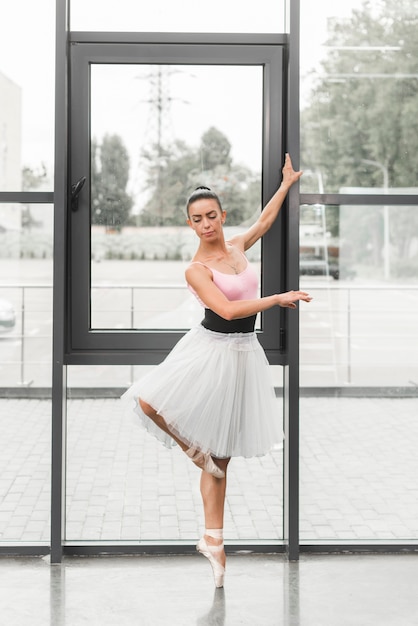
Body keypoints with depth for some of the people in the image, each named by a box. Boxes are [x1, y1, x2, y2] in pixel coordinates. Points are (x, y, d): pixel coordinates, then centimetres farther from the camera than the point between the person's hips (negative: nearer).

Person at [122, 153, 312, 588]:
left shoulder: (237, 246, 7)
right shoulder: (196, 269, -11)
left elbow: (265, 219, 24)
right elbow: (227, 310, -22)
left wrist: (287, 183, 30)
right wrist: (279, 298, -19)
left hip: (242, 354, 4)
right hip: (210, 349, -4)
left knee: (220, 458, 8)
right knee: (150, 403, -28)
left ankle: (213, 540, 14)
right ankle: (195, 448, 1)